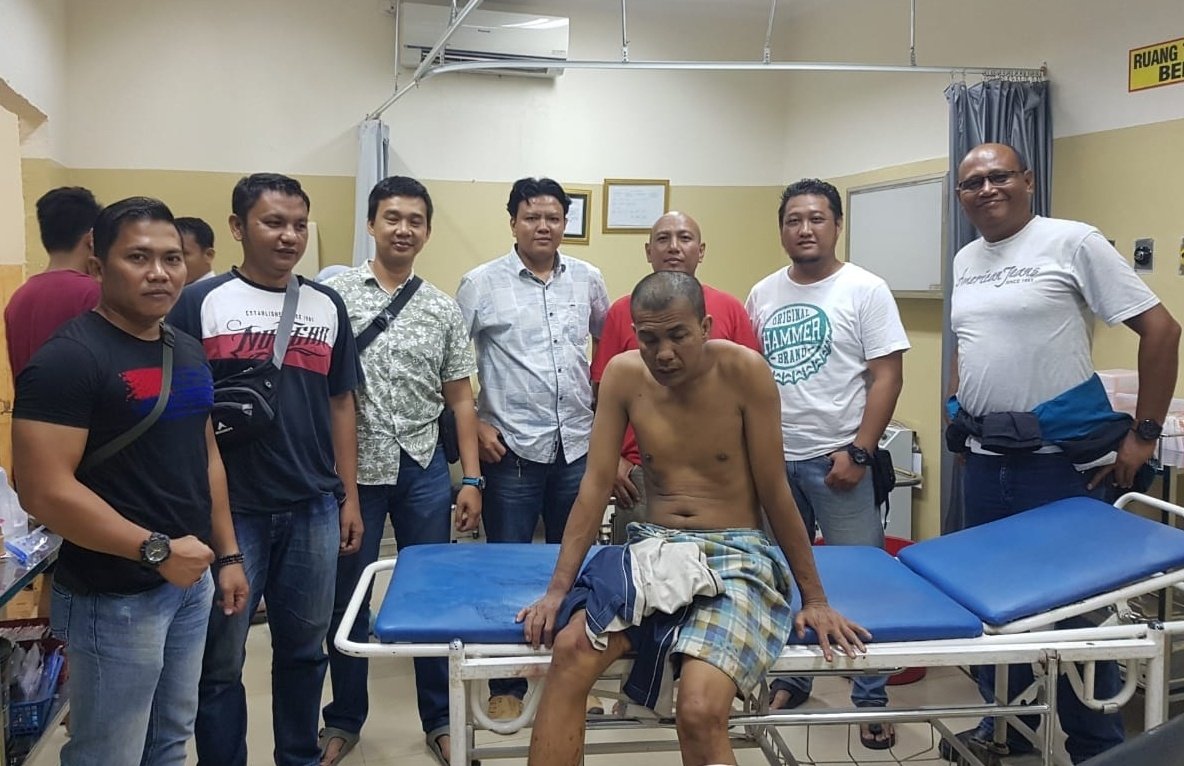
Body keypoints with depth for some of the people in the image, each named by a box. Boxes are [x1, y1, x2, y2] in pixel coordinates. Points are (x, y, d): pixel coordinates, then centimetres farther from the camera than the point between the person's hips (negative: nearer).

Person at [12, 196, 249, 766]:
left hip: (191, 582, 8)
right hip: (114, 598, -7)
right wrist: (155, 549, -22)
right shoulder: (69, 358, -17)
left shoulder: (189, 352, 8)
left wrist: (228, 554, 12)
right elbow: (45, 491, -23)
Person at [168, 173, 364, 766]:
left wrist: (350, 498, 9)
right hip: (228, 509, -3)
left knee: (304, 649, 15)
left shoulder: (326, 306, 7)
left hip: (313, 509, 3)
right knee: (220, 659, 8)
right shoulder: (201, 302, -4)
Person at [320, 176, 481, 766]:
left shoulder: (443, 308, 6)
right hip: (354, 467, -2)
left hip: (424, 468, 2)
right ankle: (344, 718, 29)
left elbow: (460, 399, 8)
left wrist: (471, 479, 3)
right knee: (347, 597, 10)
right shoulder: (335, 293, -2)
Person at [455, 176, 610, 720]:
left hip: (578, 446, 3)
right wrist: (475, 424, -6)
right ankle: (506, 685, 19)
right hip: (511, 449, -3)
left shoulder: (587, 279, 7)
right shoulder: (481, 283, -3)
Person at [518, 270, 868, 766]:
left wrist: (814, 599, -1)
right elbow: (596, 485, -1)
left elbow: (774, 492, -6)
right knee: (570, 650, -25)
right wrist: (557, 589, -5)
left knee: (699, 711, -28)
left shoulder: (743, 371, -12)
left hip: (736, 554, -3)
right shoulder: (623, 374, -2)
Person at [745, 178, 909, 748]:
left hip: (835, 460, -4)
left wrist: (858, 452, -14)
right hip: (772, 459, 5)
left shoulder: (864, 290, -5)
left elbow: (886, 376, -8)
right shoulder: (762, 294, 9)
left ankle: (871, 699, 17)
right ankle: (789, 679, 30)